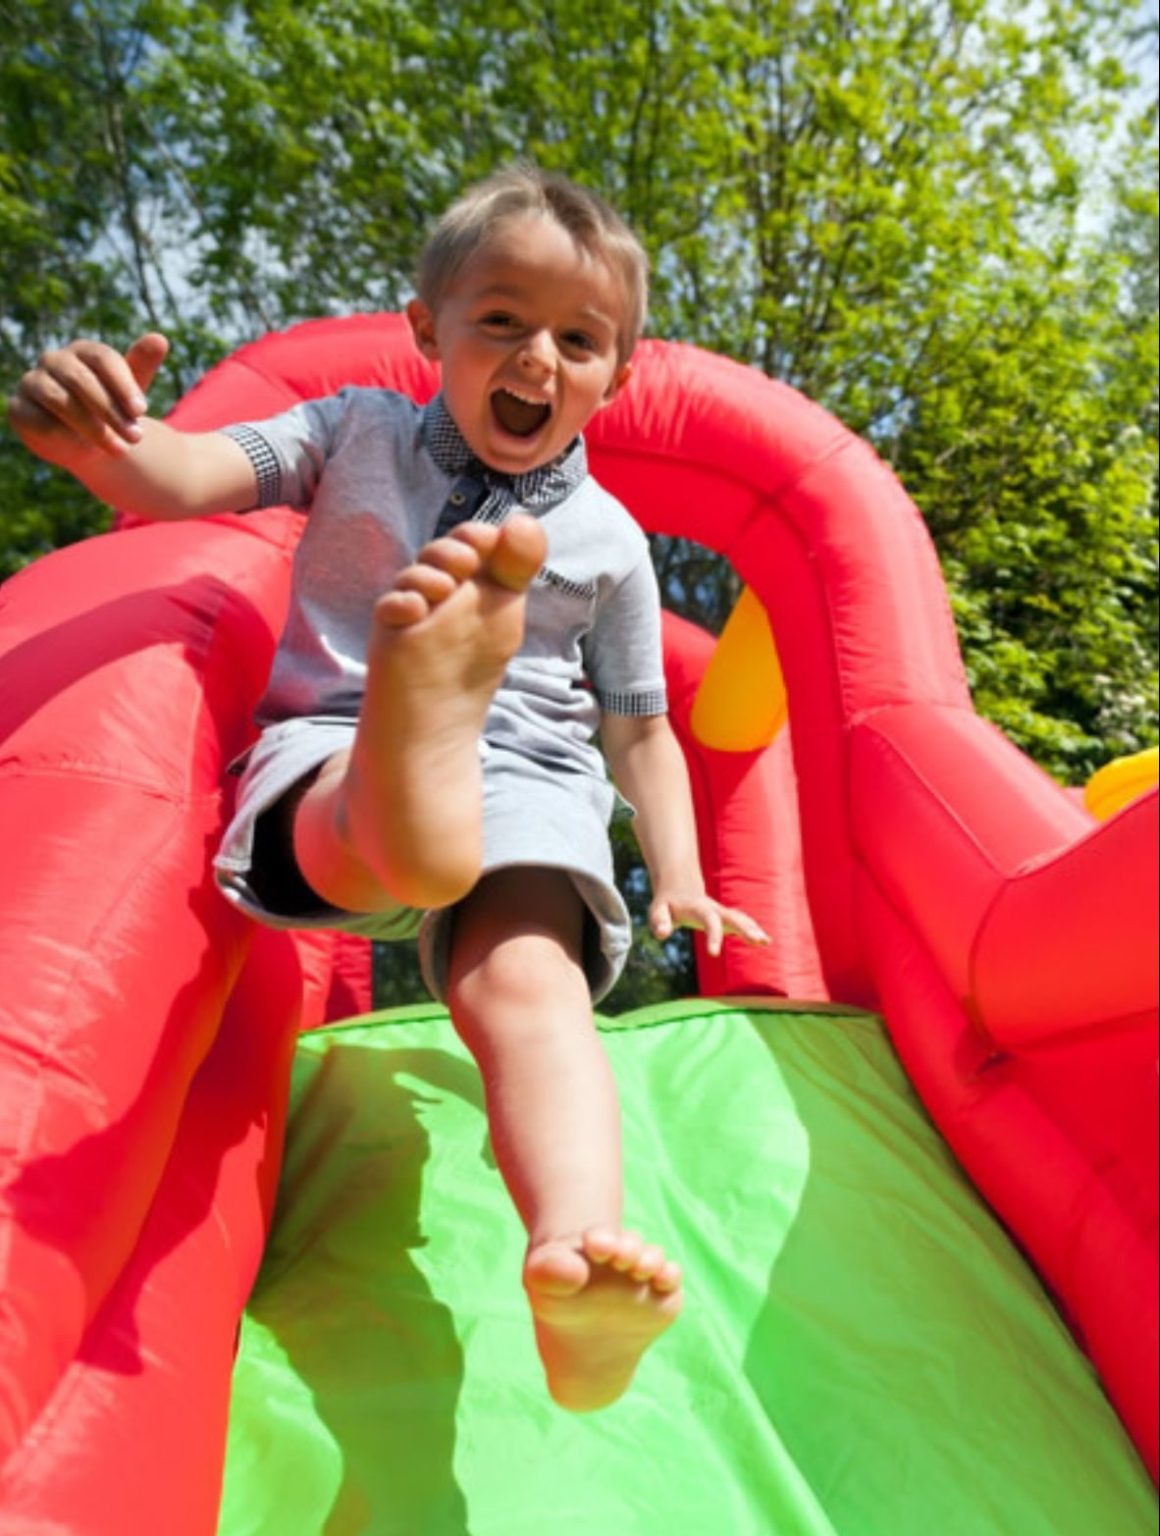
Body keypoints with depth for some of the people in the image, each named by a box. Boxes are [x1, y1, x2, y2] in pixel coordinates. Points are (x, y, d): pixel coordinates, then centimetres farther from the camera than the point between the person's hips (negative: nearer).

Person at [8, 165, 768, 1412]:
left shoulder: (606, 536, 12)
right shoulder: (359, 433, 13)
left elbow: (641, 727, 14)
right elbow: (187, 478, -1)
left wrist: (679, 881, 4)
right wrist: (105, 438, -26)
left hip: (527, 781, 0)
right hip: (335, 755, 1)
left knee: (524, 981, -29)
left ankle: (575, 1258, -44)